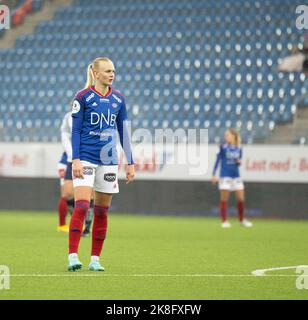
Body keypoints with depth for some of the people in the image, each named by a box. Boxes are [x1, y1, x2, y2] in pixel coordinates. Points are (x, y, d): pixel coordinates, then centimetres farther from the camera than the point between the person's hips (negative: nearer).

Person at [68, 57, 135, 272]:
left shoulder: (118, 99, 9)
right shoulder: (83, 97, -3)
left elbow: (124, 132, 13)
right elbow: (75, 130, -3)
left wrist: (130, 163, 10)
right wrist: (76, 159, -12)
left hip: (109, 161, 4)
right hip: (86, 159, -4)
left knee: (102, 211, 5)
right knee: (81, 206, -16)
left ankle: (95, 259, 12)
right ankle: (73, 256, -17)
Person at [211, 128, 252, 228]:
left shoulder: (239, 148, 5)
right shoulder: (223, 147, -5)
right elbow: (218, 160, -3)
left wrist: (239, 162, -7)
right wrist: (214, 174, -7)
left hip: (236, 176, 4)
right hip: (225, 176, -4)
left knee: (241, 199, 4)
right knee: (224, 199, -3)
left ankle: (242, 220, 21)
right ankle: (224, 221, 5)